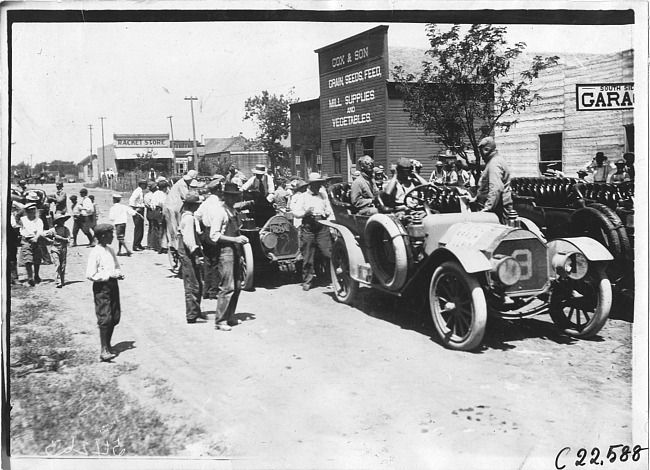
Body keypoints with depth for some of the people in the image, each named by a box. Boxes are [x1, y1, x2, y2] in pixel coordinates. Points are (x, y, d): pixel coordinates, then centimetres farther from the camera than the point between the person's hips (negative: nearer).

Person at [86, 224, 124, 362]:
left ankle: (108, 345, 27)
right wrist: (110, 275, -19)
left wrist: (119, 273, 2)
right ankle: (104, 350, -6)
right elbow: (90, 275, -18)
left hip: (113, 284, 8)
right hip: (101, 287, -8)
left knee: (115, 317, 11)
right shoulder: (95, 253, -14)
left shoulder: (110, 250, 10)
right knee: (105, 318, -10)